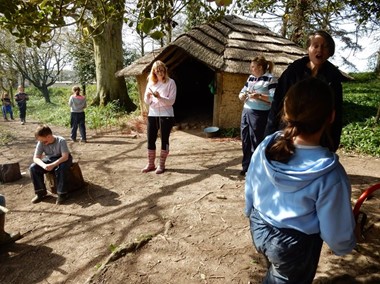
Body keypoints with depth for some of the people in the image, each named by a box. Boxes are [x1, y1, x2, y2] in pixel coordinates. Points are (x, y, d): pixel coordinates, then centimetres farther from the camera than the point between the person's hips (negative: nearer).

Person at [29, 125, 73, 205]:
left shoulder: (61, 141, -27)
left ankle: (62, 194, -23)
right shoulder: (41, 143, -14)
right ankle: (41, 192, -2)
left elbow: (65, 157, -32)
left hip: (62, 159, -5)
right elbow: (36, 158, -15)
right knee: (33, 167, -16)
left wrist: (53, 165, -45)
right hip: (49, 159, 5)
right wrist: (44, 165, -36)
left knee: (61, 168, -38)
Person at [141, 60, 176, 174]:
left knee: (164, 140, 3)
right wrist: (147, 96, -14)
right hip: (152, 114, 5)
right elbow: (147, 102, 8)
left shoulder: (170, 82, -4)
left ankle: (161, 165, 14)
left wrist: (159, 97, -25)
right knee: (150, 140, 6)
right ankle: (151, 164, 20)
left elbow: (171, 101, -11)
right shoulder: (151, 83, 9)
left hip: (166, 115, -4)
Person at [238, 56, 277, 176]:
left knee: (256, 142, 2)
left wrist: (259, 96, -23)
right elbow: (242, 92, 18)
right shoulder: (250, 77, 14)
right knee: (245, 141, 13)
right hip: (246, 112, 7)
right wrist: (242, 96, -4)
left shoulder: (270, 79, -8)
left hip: (259, 114, -7)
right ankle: (246, 167, 29)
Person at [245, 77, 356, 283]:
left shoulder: (266, 147, -18)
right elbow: (337, 232, -17)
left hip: (259, 230, 4)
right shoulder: (330, 174, -30)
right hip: (294, 246, -3)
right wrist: (344, 246, 7)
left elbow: (250, 188, -2)